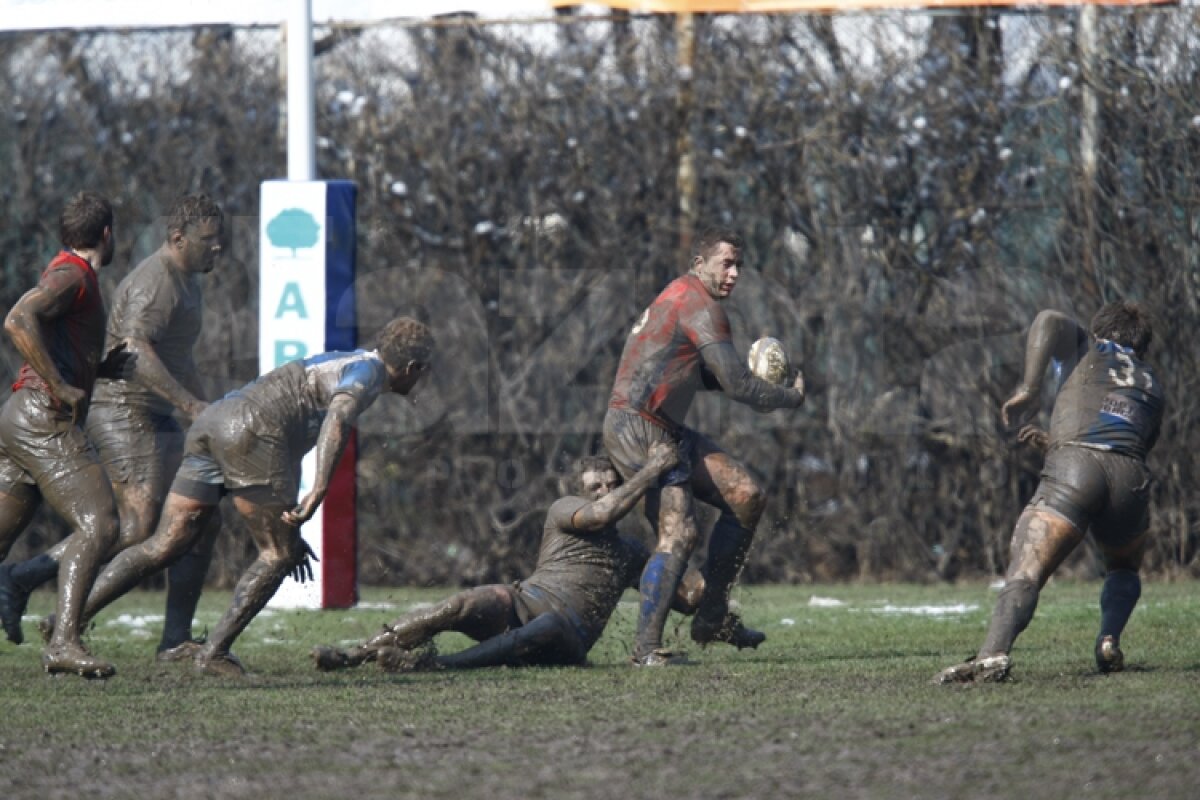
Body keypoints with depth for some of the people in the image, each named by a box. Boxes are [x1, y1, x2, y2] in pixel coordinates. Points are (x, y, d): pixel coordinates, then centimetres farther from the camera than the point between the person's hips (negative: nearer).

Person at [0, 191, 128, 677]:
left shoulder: (77, 278, 24)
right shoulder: (71, 275, -7)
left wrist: (102, 369, 17)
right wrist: (59, 388, -23)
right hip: (41, 419, -10)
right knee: (98, 524, -19)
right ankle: (63, 642, -31)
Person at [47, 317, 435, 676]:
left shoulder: (329, 364, 35)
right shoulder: (368, 371, 6)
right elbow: (338, 418, -18)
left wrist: (287, 528, 41)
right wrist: (319, 493, -27)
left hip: (208, 424, 8)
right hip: (250, 434, -8)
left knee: (163, 547, 5)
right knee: (277, 557, 5)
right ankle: (214, 652, 0)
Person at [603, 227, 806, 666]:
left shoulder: (678, 297, 18)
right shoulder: (701, 307, -14)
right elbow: (737, 386, -17)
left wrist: (750, 375, 14)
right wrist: (791, 398, 0)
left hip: (666, 430, 10)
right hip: (636, 429, -10)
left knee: (747, 496, 5)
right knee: (679, 535, -20)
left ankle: (712, 617, 7)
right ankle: (646, 647, -16)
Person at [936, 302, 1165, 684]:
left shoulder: (1087, 352, 24)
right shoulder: (1153, 387, 34)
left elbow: (1049, 321, 3)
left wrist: (1029, 388, 5)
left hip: (1071, 469, -3)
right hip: (1132, 479, 3)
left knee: (1024, 575, -14)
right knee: (1124, 571, 32)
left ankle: (994, 652, -40)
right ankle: (1109, 640, 5)